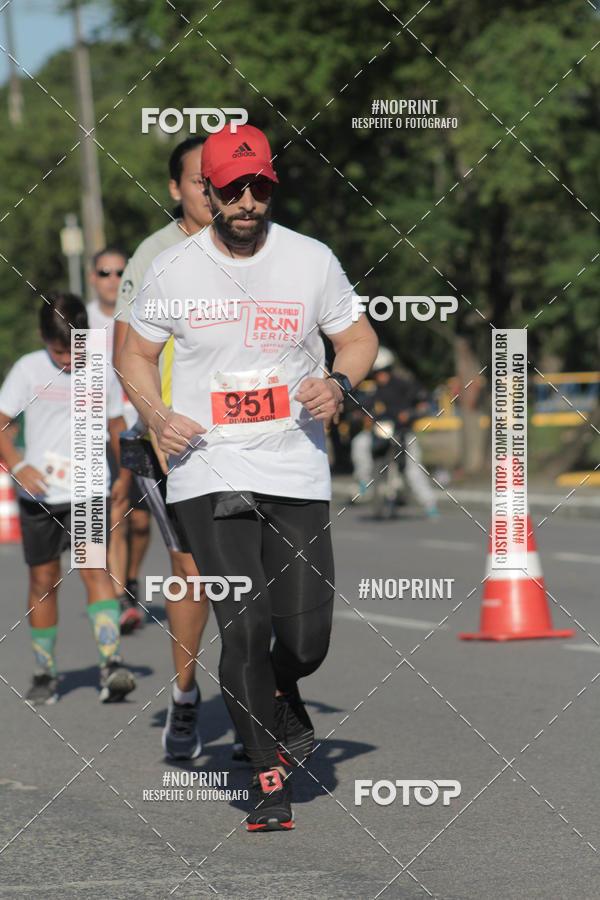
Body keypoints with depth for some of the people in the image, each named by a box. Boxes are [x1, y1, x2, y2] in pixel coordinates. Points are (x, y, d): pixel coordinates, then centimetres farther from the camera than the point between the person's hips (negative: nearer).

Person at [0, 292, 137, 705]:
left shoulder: (102, 372, 2)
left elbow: (116, 423, 17)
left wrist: (126, 473, 13)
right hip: (39, 494, 0)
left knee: (95, 567, -17)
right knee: (44, 580, 7)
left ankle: (111, 663, -24)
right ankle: (46, 673, 19)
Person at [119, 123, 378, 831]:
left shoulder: (312, 261, 1)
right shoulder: (171, 271, 0)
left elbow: (359, 337, 13)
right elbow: (136, 353, 12)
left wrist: (339, 382, -9)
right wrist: (156, 415, -6)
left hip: (297, 473, 1)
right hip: (208, 472, -1)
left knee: (305, 639, -1)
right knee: (244, 628, -12)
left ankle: (280, 694, 36)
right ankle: (269, 782, 1)